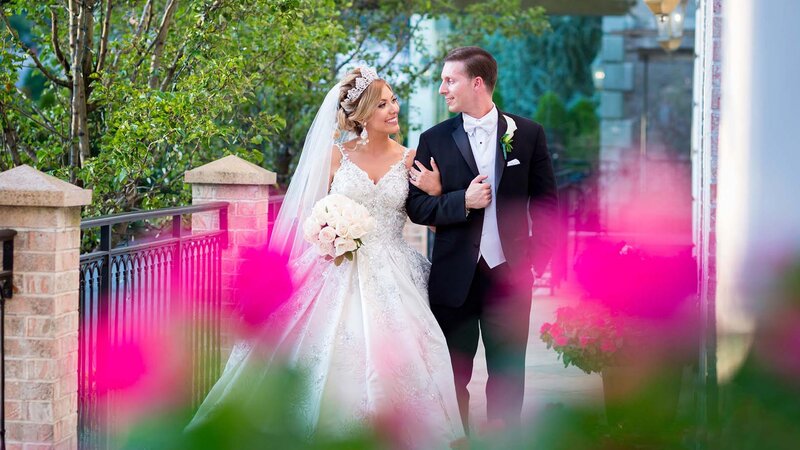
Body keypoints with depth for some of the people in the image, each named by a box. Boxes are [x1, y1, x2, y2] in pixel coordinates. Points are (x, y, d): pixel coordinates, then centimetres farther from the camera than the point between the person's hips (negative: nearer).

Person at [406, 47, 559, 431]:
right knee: (452, 377, 6)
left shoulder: (527, 134, 2)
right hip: (453, 279, 1)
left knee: (508, 376, 6)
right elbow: (416, 206, 0)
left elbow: (545, 201, 7)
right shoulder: (434, 139, 3)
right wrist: (462, 201, -15)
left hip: (508, 275, 0)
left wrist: (537, 256, -2)